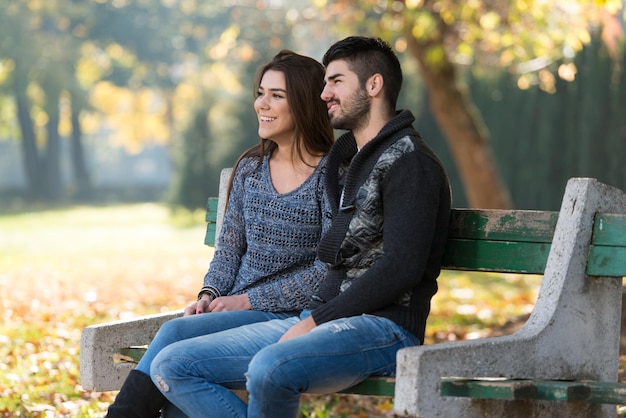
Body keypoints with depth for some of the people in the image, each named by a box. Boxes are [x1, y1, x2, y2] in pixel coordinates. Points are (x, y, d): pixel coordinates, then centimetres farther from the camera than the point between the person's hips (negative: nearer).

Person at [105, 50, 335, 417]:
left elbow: (330, 268, -11)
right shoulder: (250, 168, 13)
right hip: (235, 308, 5)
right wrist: (210, 294, -4)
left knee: (177, 333, -26)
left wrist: (248, 300, -12)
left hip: (291, 316, -5)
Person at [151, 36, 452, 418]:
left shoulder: (410, 161, -6)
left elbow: (402, 269, -17)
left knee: (269, 369, -39)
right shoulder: (345, 159, 23)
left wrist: (317, 321, -14)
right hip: (321, 320, 9)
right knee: (172, 366, -3)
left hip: (384, 327, -9)